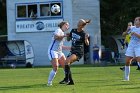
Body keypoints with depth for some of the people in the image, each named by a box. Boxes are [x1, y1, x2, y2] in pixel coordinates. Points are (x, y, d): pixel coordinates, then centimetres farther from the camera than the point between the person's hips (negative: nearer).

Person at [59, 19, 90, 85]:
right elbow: (68, 39, 17)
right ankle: (71, 81, 17)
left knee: (67, 61, -27)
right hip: (72, 51, 8)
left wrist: (86, 39, -46)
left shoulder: (83, 34, -14)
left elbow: (87, 43, -25)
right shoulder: (73, 31, 6)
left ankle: (66, 79, -21)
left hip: (78, 52, -8)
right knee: (66, 65, 6)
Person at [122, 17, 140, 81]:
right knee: (127, 62, 1)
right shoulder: (132, 28, 8)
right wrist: (127, 30, -9)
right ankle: (126, 77, 12)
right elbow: (124, 34, 9)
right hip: (131, 46, 5)